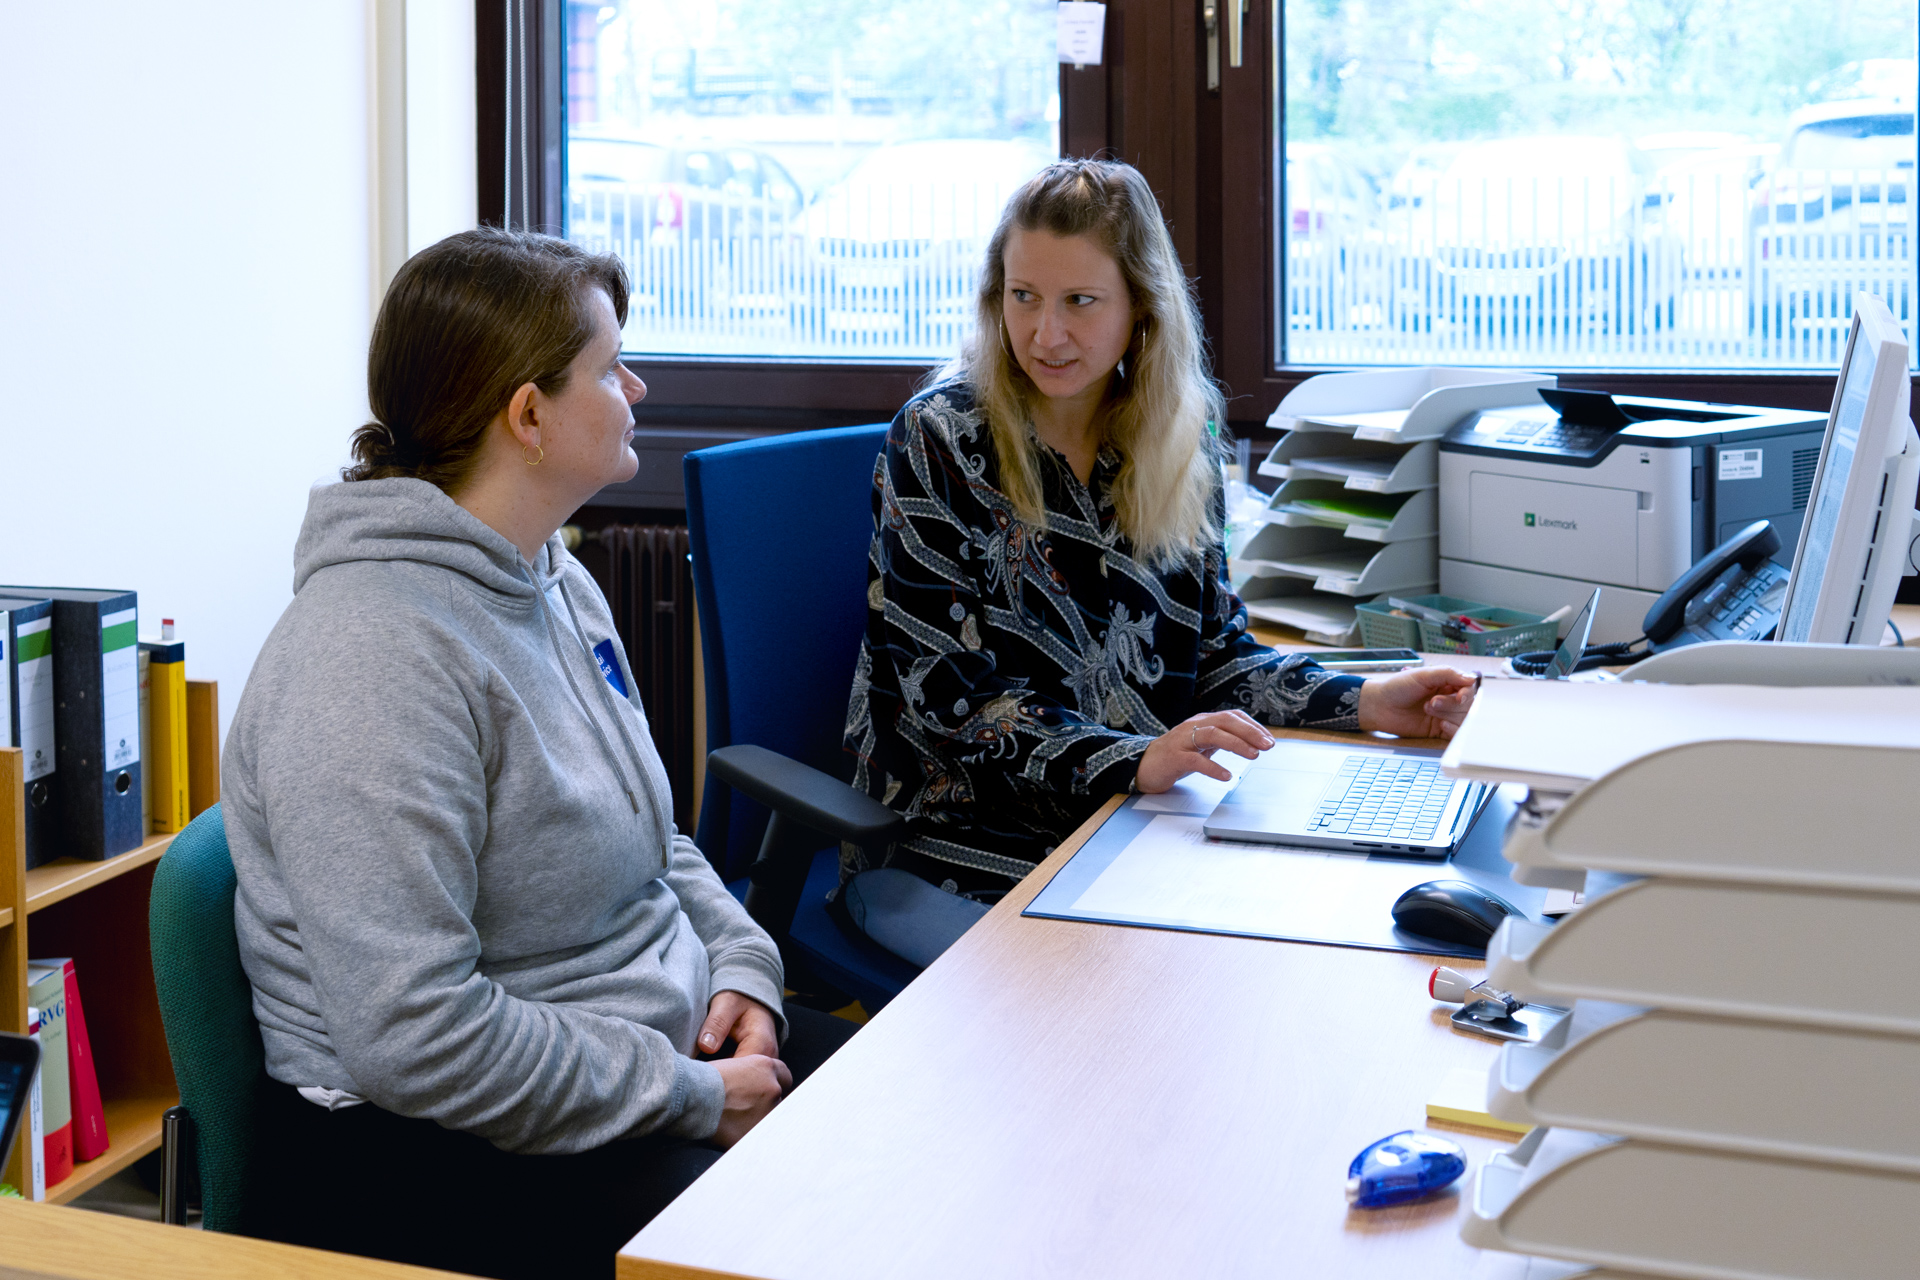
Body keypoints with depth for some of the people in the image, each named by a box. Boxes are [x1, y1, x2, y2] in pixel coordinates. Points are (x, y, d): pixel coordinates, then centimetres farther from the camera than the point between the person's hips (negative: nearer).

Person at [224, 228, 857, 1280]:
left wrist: (739, 961, 2)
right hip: (434, 1150, -9)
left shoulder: (560, 587, 9)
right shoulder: (377, 657, -23)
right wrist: (690, 1099, -19)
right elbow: (413, 1036, -27)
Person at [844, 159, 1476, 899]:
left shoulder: (1181, 438, 6)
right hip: (971, 833, -6)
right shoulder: (939, 440, -9)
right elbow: (952, 692, -15)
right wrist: (1135, 762, -27)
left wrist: (1364, 704, -3)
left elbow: (1212, 646, 13)